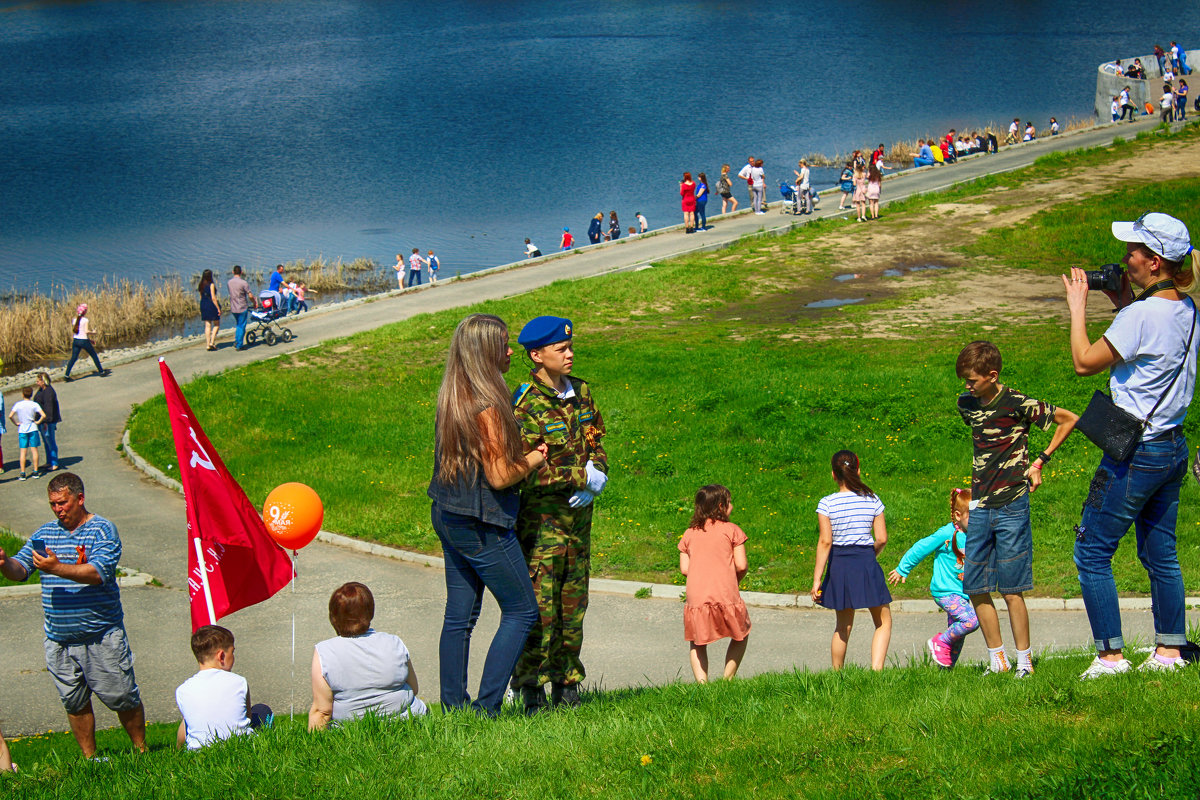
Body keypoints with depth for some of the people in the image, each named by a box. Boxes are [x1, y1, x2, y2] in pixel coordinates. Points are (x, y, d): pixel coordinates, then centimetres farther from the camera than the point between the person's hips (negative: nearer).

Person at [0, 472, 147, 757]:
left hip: (101, 636, -5)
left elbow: (98, 573, -21)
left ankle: (141, 751, 17)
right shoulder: (45, 533, 10)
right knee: (74, 702, 11)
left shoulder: (102, 530, -7)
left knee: (122, 698, 1)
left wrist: (57, 568, -32)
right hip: (59, 640, 5)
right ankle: (89, 759, 22)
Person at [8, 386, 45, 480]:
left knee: (23, 451, 3)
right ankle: (35, 472, 7)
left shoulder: (18, 404, -4)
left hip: (22, 430, 0)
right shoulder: (34, 405, -5)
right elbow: (43, 415, -16)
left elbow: (10, 416, -12)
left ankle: (22, 473, 0)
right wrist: (38, 422, -1)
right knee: (34, 450, 6)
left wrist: (16, 423, 1)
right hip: (32, 429, 0)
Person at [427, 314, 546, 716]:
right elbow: (500, 476, -19)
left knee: (459, 614, 12)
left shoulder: (450, 397, 7)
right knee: (521, 610, 2)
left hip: (447, 516, 9)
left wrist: (522, 454, 11)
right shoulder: (486, 407, -21)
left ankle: (453, 706, 15)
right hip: (481, 524, -9)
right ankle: (486, 706, -2)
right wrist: (533, 460, -2)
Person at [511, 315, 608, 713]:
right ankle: (531, 685, -1)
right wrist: (583, 476, -17)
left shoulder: (580, 391, 9)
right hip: (541, 513, -7)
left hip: (578, 510, 7)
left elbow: (595, 441, 15)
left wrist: (598, 475, -6)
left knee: (573, 600, 11)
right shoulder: (526, 404, -14)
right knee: (539, 601, -8)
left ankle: (566, 681, 20)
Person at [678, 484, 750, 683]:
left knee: (697, 644, 16)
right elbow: (741, 566, -1)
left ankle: (702, 681, -1)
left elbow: (684, 568, 8)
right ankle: (728, 679, 10)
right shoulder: (731, 530, 3)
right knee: (741, 635, 19)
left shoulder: (689, 533, 12)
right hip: (726, 596, -2)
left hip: (696, 597, 2)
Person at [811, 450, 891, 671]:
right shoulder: (872, 500, -2)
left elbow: (825, 542, -10)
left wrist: (817, 578, -7)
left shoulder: (827, 503, -6)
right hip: (867, 563, -1)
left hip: (839, 564, 1)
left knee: (843, 626, 17)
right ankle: (876, 670, -9)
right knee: (884, 622, 9)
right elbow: (882, 539, -2)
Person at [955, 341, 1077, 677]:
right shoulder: (966, 404, 9)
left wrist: (1039, 463, -3)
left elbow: (1069, 419, -3)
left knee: (1011, 590, -5)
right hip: (980, 507, 6)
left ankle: (1024, 660, 5)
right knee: (975, 588, 4)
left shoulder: (1018, 404, -10)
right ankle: (997, 660, 13)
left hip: (1012, 506, -6)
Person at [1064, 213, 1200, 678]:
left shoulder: (1142, 315, -21)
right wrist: (1124, 306, 13)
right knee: (1160, 554, 16)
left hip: (1135, 452, -9)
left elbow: (1085, 362, -13)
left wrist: (1078, 307, -3)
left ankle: (1111, 655, 1)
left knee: (1091, 553, 1)